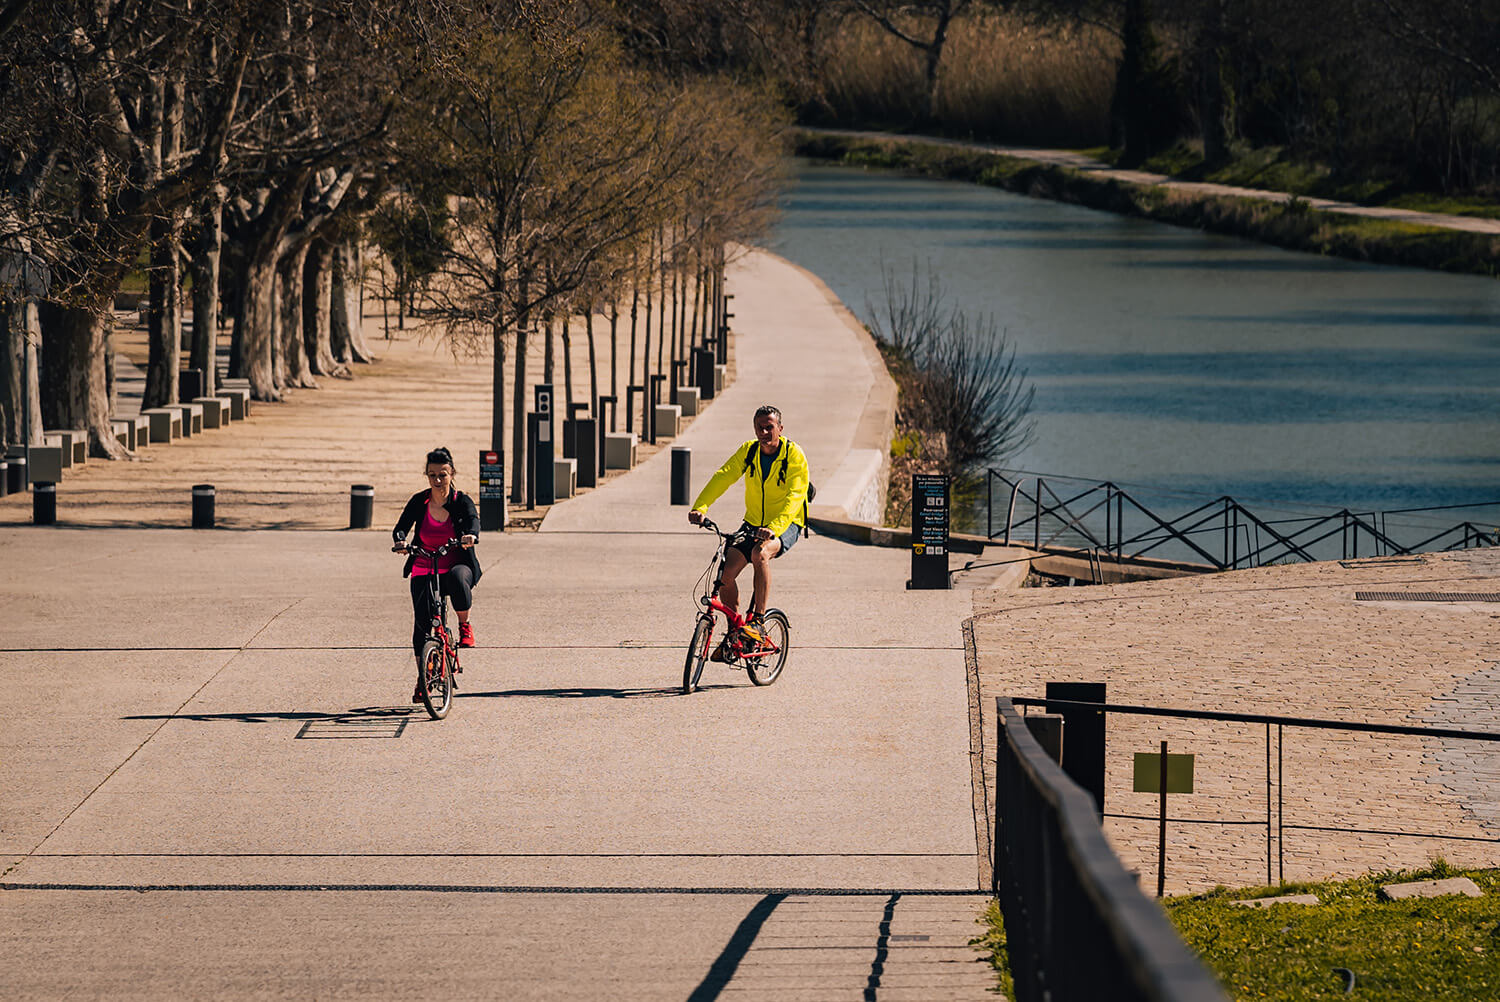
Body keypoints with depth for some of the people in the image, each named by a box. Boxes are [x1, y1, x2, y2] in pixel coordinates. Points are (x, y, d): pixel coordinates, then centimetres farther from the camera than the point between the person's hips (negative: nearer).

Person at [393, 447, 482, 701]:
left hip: (457, 565, -2)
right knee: (421, 623, -10)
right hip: (423, 570, 2)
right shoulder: (419, 502, 0)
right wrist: (400, 540, -35)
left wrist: (471, 535, -47)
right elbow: (402, 526, -11)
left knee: (458, 578, -39)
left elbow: (473, 520, -23)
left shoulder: (461, 501, -4)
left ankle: (465, 625, -13)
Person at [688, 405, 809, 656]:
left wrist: (774, 528, -45)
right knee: (726, 572, -13)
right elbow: (722, 477, -16)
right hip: (754, 522, 5)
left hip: (787, 525, -5)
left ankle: (757, 620, -26)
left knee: (760, 553, -36)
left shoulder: (794, 455, -17)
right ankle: (734, 632, 7)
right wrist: (700, 507, -33)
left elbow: (794, 497, -29)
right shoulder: (749, 451, -4)